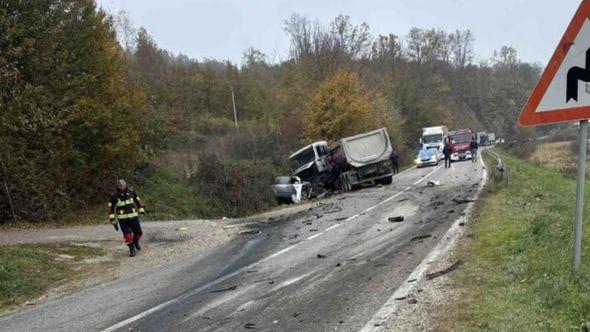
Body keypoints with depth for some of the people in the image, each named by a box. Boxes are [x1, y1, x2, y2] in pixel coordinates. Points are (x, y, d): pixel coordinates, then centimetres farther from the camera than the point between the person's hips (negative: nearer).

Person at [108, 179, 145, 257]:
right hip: (122, 219, -2)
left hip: (133, 216, 2)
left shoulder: (131, 192, 1)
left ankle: (136, 242, 35)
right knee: (127, 234, -8)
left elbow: (138, 201, 13)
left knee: (138, 232, 4)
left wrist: (141, 211, 11)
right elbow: (111, 208, 0)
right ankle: (132, 249, 6)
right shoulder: (114, 195, -4)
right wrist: (112, 220, -3)